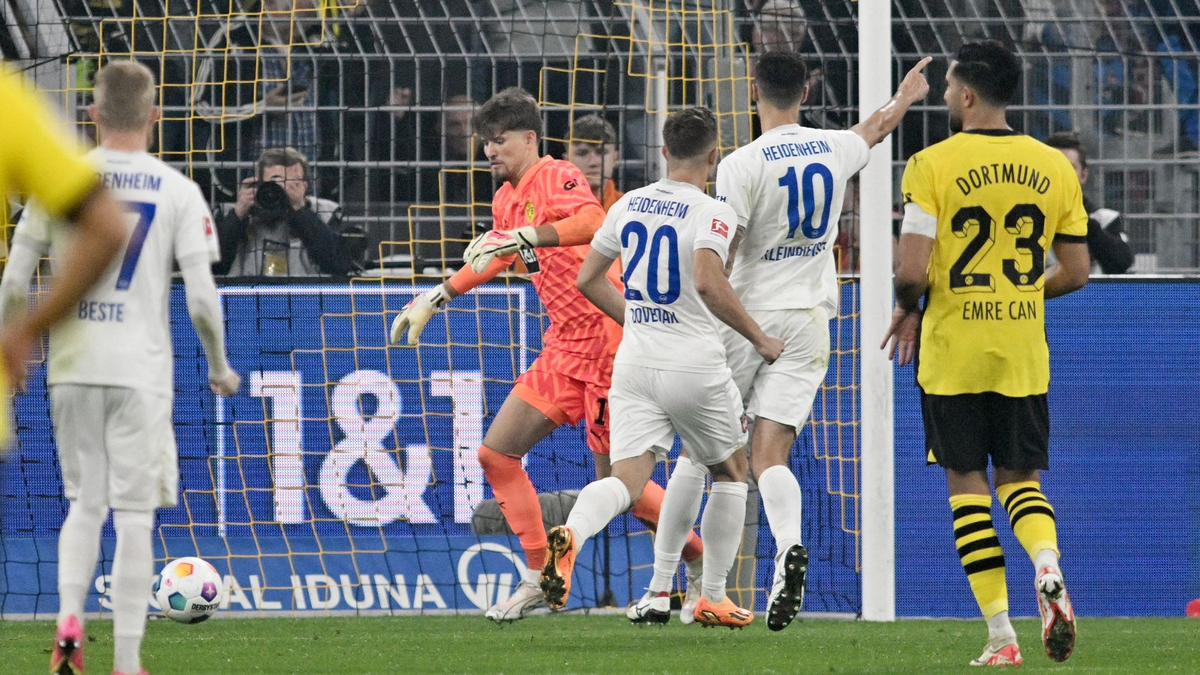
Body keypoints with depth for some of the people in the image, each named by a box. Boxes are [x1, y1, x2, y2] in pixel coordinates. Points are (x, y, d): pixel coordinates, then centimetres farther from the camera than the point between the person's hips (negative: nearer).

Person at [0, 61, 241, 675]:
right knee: (134, 515, 3)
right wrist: (220, 367, 9)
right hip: (140, 371, -2)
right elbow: (201, 298, -6)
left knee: (85, 502, 18)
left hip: (72, 368, 2)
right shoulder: (177, 191, -3)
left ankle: (68, 617, -5)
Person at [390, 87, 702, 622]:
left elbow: (591, 221, -34)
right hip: (564, 345, 9)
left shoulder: (556, 177, -13)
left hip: (605, 333, -9)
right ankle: (540, 579, 12)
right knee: (496, 454, 4)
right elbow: (497, 257, 34)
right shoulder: (506, 199, 14)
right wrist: (436, 298, 34)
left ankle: (704, 565, 10)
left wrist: (519, 237, -39)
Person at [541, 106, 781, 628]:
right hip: (695, 367, -4)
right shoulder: (711, 214, -10)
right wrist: (759, 339, -14)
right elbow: (708, 283, -26)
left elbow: (588, 280, 14)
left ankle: (572, 532, -40)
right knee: (731, 472, 20)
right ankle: (713, 599, 23)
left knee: (627, 480, -6)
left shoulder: (629, 205, 9)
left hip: (634, 366, 4)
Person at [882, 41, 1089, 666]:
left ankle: (1001, 633, 1)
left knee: (966, 482, 6)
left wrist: (908, 307, 6)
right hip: (1024, 355, 3)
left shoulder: (932, 166, -10)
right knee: (1019, 477, 14)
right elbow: (1075, 273, 7)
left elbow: (913, 271, -16)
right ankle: (1047, 567, -17)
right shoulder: (1054, 167, 3)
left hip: (952, 351, -3)